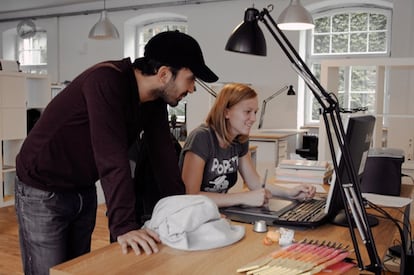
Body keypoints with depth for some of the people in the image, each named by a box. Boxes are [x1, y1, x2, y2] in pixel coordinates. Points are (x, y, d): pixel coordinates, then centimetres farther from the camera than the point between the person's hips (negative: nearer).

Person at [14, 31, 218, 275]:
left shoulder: (155, 101, -4)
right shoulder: (107, 80, -29)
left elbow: (164, 154, -1)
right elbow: (111, 157, -37)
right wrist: (124, 225, -40)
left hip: (85, 191, 8)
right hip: (43, 192, -7)